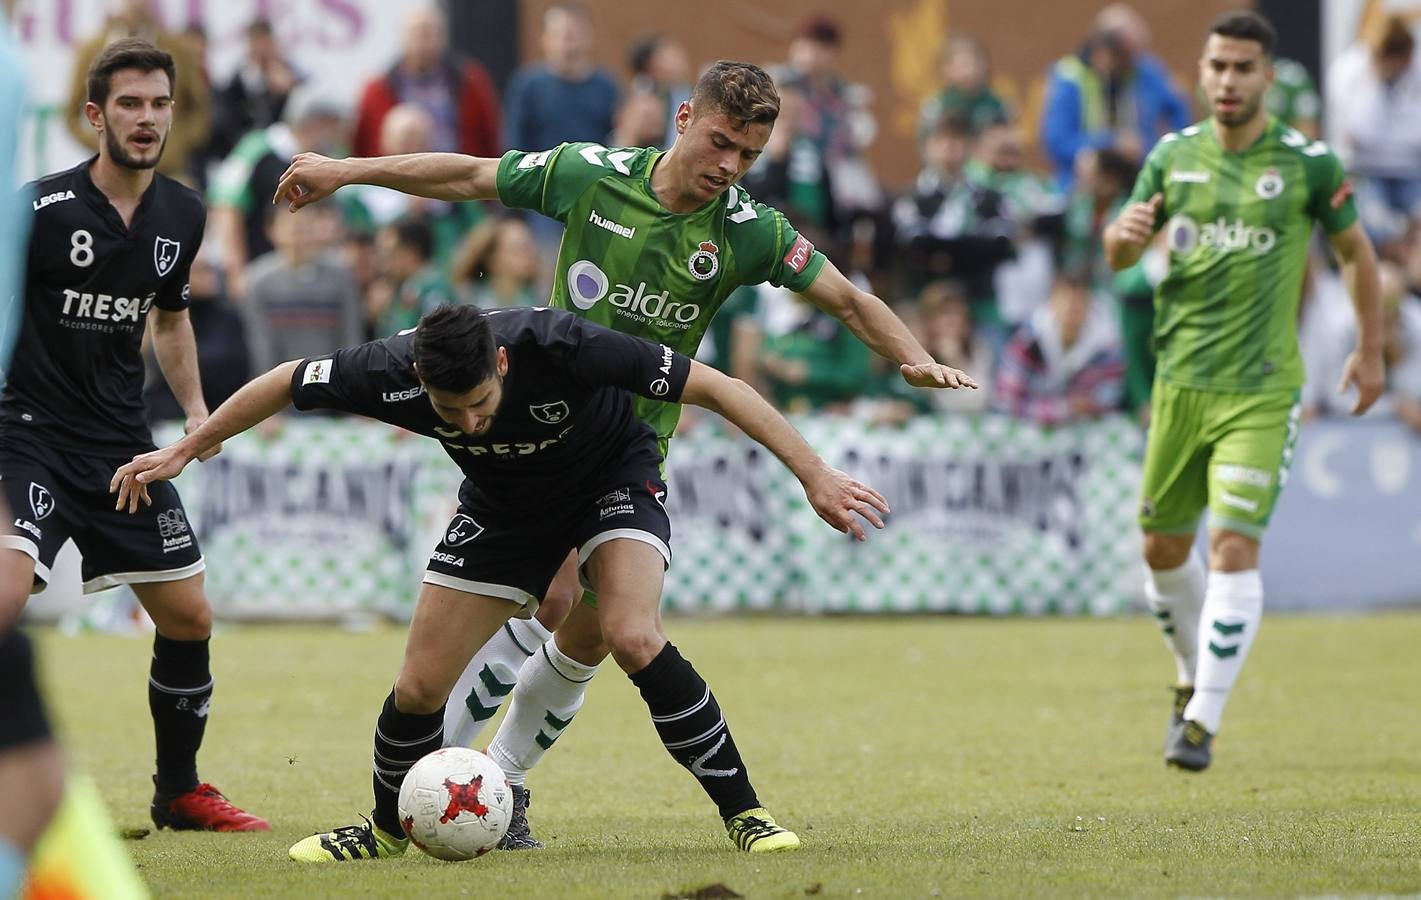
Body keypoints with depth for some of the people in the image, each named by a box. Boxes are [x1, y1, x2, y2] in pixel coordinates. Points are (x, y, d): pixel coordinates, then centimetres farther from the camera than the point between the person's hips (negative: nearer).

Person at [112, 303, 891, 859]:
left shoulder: (558, 346, -39)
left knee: (634, 640, -29)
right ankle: (388, 829, 26)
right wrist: (182, 452, -2)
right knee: (418, 687, -3)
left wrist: (815, 477, -32)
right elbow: (285, 383, -10)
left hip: (613, 477, -3)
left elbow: (714, 387, -32)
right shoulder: (393, 372, -30)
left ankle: (742, 812, -15)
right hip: (504, 507, 3)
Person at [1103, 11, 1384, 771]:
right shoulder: (1175, 156, 5)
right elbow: (1119, 255, 9)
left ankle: (1202, 721, -13)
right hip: (1181, 381, 4)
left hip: (1262, 389, -4)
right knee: (1163, 550, 11)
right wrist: (1124, 235, -15)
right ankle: (1193, 679, 36)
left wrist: (1370, 350, 14)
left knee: (1234, 550, -15)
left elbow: (1354, 250, 10)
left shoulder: (1308, 164, -5)